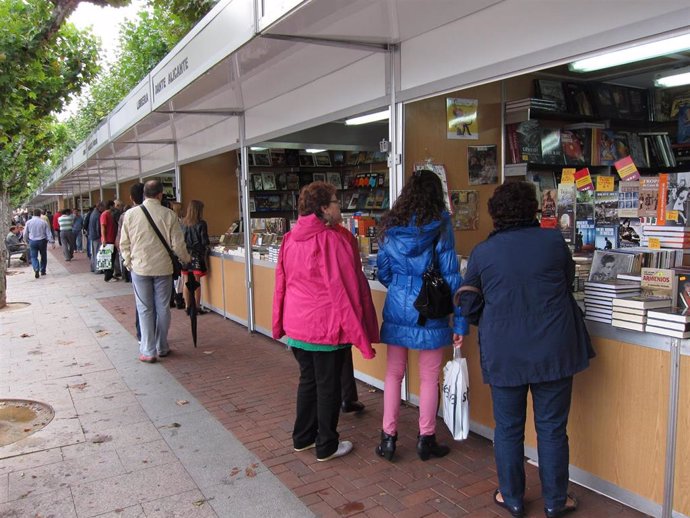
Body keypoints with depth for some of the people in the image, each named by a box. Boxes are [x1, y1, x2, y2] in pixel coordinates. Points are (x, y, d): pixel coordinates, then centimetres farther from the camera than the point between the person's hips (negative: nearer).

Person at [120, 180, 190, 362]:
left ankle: (148, 351, 9)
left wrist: (128, 262, 17)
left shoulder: (130, 214, -6)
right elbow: (178, 245, -6)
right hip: (163, 268, 0)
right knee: (163, 308, 11)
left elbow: (124, 243, 1)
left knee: (145, 310, 7)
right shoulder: (169, 214, -9)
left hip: (139, 268, 0)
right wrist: (186, 259, 13)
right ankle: (162, 348, 21)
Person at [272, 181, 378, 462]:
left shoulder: (289, 239, 3)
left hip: (297, 324, 7)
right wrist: (359, 333, -12)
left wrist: (279, 323, 19)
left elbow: (281, 283, 9)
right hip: (327, 326, -7)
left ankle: (303, 437, 33)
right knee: (328, 386, 8)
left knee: (307, 380, 20)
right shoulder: (331, 239, -17)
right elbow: (344, 288, -17)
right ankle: (326, 446, 21)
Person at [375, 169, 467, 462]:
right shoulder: (440, 225, -7)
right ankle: (426, 440, 21)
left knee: (394, 373, 14)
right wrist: (460, 321, -5)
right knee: (429, 377, 9)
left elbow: (383, 272, 9)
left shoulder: (390, 224, 4)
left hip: (396, 307, 3)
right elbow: (450, 274, -9)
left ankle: (388, 437, 18)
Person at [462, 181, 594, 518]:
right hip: (553, 349, 1)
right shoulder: (553, 240, -3)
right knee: (552, 427, 13)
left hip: (504, 352, 0)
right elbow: (568, 280, 14)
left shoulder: (482, 252, -4)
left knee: (508, 428, 14)